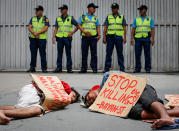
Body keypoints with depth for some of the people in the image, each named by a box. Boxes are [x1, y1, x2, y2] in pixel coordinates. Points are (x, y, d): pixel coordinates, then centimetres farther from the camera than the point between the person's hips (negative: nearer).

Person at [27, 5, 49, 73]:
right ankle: (32, 67, 12)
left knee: (42, 53, -2)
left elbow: (46, 28, -10)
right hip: (33, 38, 4)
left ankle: (44, 68, 4)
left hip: (42, 39, -3)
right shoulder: (33, 19, 11)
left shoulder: (45, 19, 1)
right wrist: (34, 33, -15)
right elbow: (29, 28, 3)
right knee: (33, 53, 5)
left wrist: (38, 33, -17)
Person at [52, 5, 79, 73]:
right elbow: (56, 29, 10)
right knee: (59, 53, 3)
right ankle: (59, 68, 9)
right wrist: (53, 37, 0)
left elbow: (77, 26, 5)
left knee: (68, 53, 0)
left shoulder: (70, 18, 2)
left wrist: (72, 33, -6)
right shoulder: (58, 19, 11)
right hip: (59, 37, 3)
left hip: (67, 38, -2)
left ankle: (69, 68, 6)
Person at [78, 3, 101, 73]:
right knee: (84, 53, 1)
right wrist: (85, 32, -14)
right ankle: (84, 68, 8)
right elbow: (79, 25, 0)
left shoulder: (95, 18, 15)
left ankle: (94, 68, -1)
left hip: (93, 37, 1)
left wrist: (99, 35, -4)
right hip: (85, 37, -1)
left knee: (94, 53, -4)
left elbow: (98, 27, 13)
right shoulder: (82, 17, 8)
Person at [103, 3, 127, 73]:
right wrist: (104, 37, -2)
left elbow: (124, 28, 6)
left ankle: (122, 68, 8)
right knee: (108, 53, 1)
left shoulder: (122, 17, 8)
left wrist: (125, 37, -3)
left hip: (119, 37, 0)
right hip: (110, 36, 1)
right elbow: (105, 28, 6)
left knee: (120, 53, 2)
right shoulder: (108, 17, 9)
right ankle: (107, 68, 6)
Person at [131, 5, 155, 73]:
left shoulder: (150, 19, 7)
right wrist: (132, 38, -3)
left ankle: (148, 68, 6)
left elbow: (152, 29, 2)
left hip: (146, 39, -1)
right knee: (137, 54, -1)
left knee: (147, 54, 0)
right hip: (138, 38, 1)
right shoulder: (136, 19, 10)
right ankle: (137, 68, 6)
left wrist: (152, 39, -9)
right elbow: (133, 29, 7)